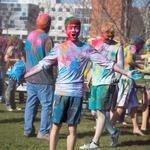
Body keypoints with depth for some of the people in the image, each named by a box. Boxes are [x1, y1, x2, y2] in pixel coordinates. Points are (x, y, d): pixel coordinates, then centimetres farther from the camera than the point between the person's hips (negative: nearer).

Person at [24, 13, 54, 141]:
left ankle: (28, 129, 15)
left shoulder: (29, 36, 7)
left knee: (31, 104, 12)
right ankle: (43, 131, -2)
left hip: (30, 77, 7)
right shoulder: (47, 39, -16)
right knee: (47, 105, -1)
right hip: (44, 79, -7)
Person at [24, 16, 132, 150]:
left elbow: (107, 62, 3)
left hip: (77, 93, 0)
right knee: (56, 125, 4)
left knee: (72, 128, 6)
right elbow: (42, 64, 7)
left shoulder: (87, 49, 3)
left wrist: (126, 73, -2)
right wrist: (24, 76, 5)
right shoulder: (59, 48, 5)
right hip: (61, 92, 0)